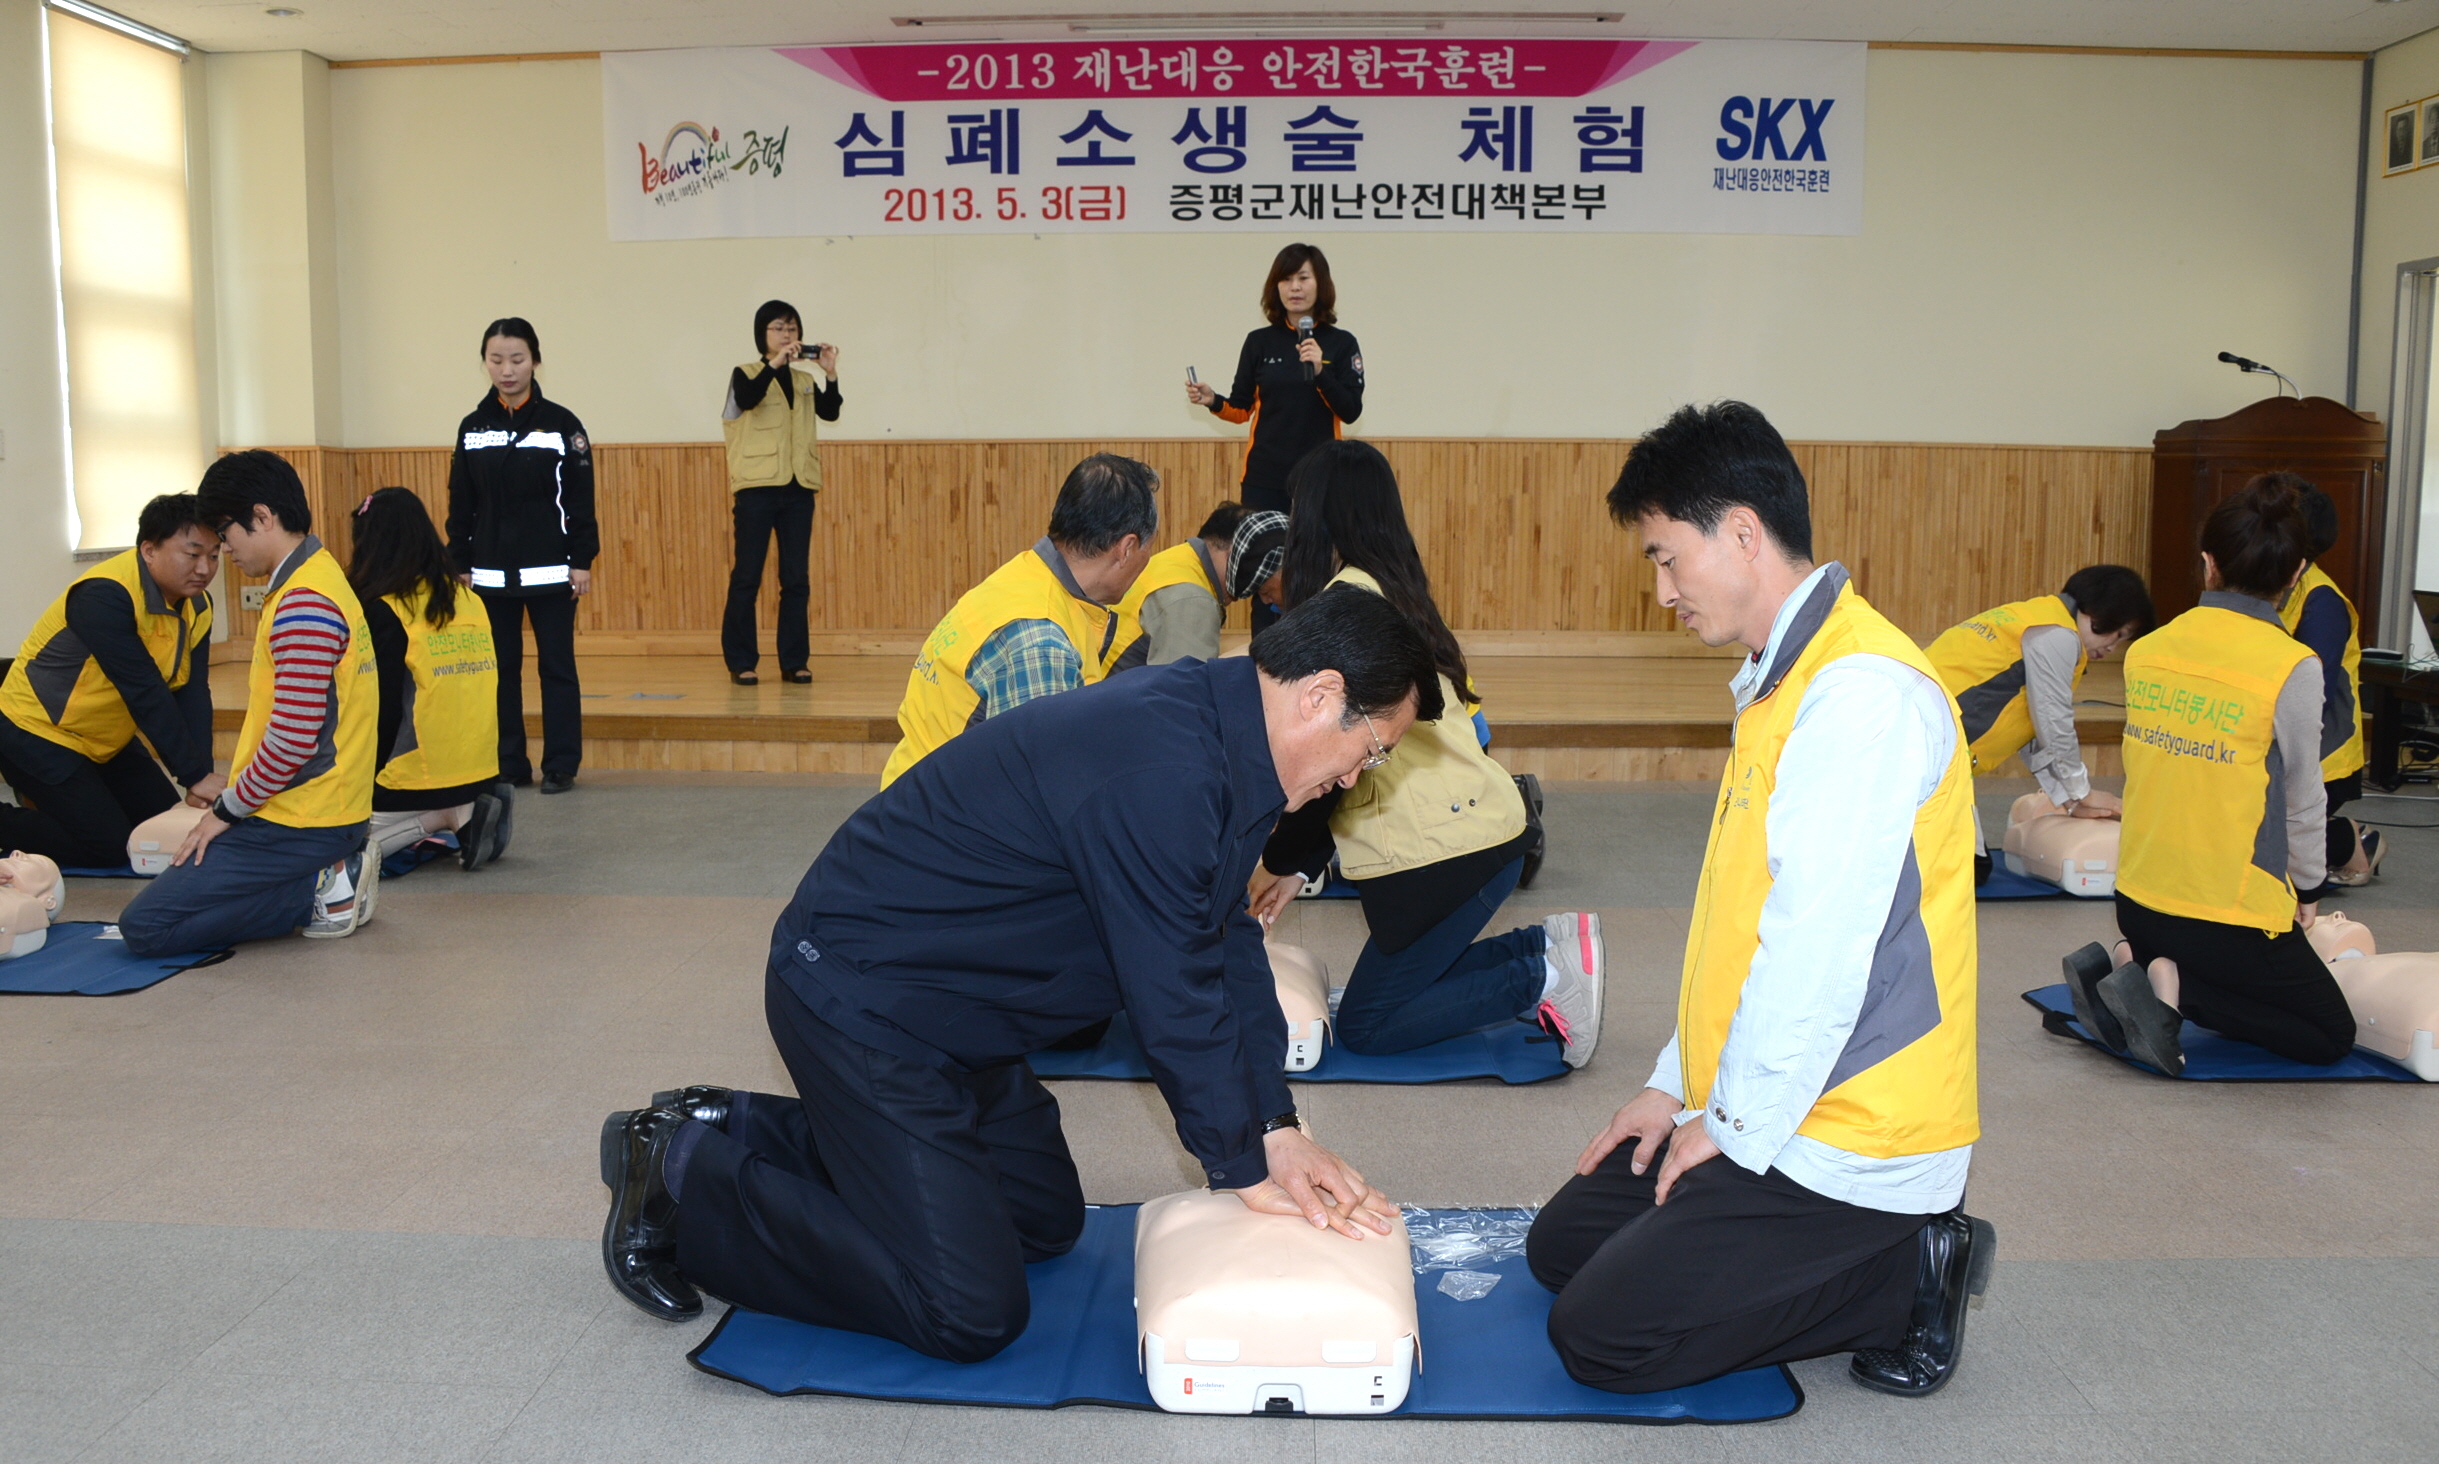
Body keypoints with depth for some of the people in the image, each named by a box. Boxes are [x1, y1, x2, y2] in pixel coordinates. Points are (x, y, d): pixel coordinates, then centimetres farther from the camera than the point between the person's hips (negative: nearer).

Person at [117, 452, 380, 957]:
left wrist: (229, 808, -9)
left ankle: (320, 891, -8)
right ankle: (333, 868, 8)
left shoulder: (302, 604, -20)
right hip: (334, 809, 10)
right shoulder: (321, 576, 13)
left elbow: (293, 739, -23)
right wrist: (236, 799, 15)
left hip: (298, 822, -10)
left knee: (145, 927, -7)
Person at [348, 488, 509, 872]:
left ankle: (443, 818, -7)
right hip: (481, 772, 7)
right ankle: (465, 813, 5)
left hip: (421, 782, -7)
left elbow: (385, 714, -13)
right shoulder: (470, 602, 7)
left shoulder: (384, 612, -12)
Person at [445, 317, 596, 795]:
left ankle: (560, 765, 10)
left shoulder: (562, 424, -3)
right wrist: (460, 565, 4)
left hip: (549, 572, -3)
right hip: (491, 572, 3)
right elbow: (460, 505, 8)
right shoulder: (472, 428, 6)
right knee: (499, 668, 8)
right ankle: (508, 764, 17)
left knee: (556, 666, 2)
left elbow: (580, 500, -3)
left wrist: (582, 561, -8)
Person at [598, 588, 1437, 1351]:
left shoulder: (1222, 743, 3)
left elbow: (1227, 942, 9)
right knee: (970, 1313, -9)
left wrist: (1274, 1127, 4)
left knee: (1046, 1220, 20)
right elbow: (1173, 991, -24)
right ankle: (686, 1180, 4)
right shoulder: (1162, 767, -29)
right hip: (858, 997, -11)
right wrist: (1244, 1169, -10)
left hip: (945, 1004, 11)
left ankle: (734, 1129, 23)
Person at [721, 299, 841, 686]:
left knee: (796, 578, 3)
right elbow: (747, 400, -18)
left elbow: (830, 412, -2)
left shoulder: (805, 380, 15)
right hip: (757, 487, -4)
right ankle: (740, 661, 5)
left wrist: (830, 374, -16)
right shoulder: (746, 374, 4)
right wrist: (775, 364, -26)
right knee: (747, 575, -2)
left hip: (798, 488, 4)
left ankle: (794, 661, 8)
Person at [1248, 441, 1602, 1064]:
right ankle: (1547, 947, 11)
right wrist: (1299, 867, 17)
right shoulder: (1391, 589, 16)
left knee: (1365, 1025, 3)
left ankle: (1543, 977, -3)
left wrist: (1281, 859, -2)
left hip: (1449, 848, -9)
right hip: (1477, 822, 9)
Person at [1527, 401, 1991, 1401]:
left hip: (1846, 1141, -10)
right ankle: (1877, 1254, 12)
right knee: (1561, 1245, 14)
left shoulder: (1866, 692, -21)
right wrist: (1681, 1085, 12)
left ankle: (1910, 1274, 0)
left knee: (1602, 1338, -11)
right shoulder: (1782, 680, 13)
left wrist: (1733, 1125, -15)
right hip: (1753, 1104, 10)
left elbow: (1822, 946, -25)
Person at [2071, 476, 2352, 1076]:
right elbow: (2302, 799, -4)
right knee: (2332, 1034, 15)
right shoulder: (2293, 668, -15)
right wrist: (2310, 888, 14)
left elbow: (2152, 771, 6)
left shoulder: (2146, 649, -2)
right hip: (2232, 913, -6)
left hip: (2138, 902, 6)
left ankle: (2128, 966, 5)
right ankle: (2174, 987, -7)